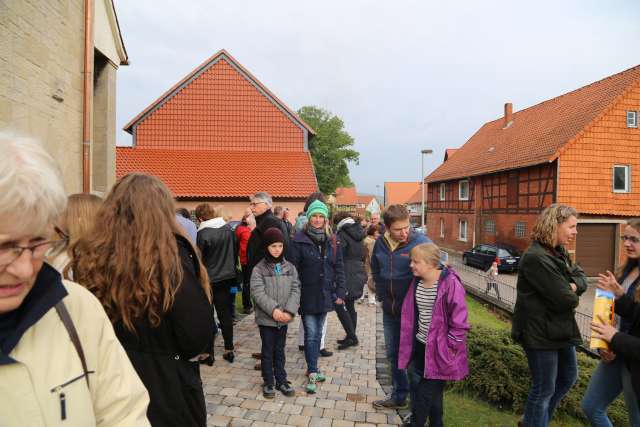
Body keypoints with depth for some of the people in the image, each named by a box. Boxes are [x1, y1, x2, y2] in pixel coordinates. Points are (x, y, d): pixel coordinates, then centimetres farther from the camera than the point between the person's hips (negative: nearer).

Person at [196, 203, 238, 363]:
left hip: (209, 280, -5)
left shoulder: (202, 234, -19)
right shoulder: (228, 228, -3)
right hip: (227, 277, 5)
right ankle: (229, 349, 19)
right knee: (225, 314, 12)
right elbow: (235, 251, 8)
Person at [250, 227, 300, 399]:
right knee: (267, 351, 9)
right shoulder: (259, 269, -8)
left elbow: (295, 290, -2)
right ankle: (268, 383, 24)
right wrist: (273, 309, -24)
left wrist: (289, 311, -15)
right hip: (266, 318, -3)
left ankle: (281, 381, 30)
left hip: (284, 318, 3)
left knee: (280, 351, 16)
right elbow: (258, 293, -15)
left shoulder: (290, 267, 2)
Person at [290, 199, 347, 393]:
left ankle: (312, 368, 29)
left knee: (317, 334, 15)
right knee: (311, 335, -2)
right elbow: (293, 268, -9)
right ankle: (313, 374, 7)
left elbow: (339, 268, 6)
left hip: (325, 295, 4)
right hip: (307, 295, -4)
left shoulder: (332, 241, 4)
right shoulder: (300, 240, -8)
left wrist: (340, 292, 1)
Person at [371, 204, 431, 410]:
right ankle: (399, 396, 37)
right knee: (393, 354, 18)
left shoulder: (420, 242, -19)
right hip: (389, 310, 6)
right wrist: (381, 294, 11)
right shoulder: (380, 243, -2)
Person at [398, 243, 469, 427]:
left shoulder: (450, 283, -21)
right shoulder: (416, 282, 1)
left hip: (438, 349, -7)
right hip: (420, 345, 7)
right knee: (416, 386, 16)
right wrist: (411, 340, 13)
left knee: (428, 392, 2)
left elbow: (459, 320, -17)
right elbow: (409, 313, 12)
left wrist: (449, 346, -12)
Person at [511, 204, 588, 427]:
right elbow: (565, 300, -26)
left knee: (568, 377, 25)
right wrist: (572, 296, -3)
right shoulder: (536, 258, -26)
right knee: (544, 389, 4)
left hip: (560, 329, 11)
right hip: (540, 333, -10)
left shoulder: (560, 252, 7)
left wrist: (572, 287, -13)